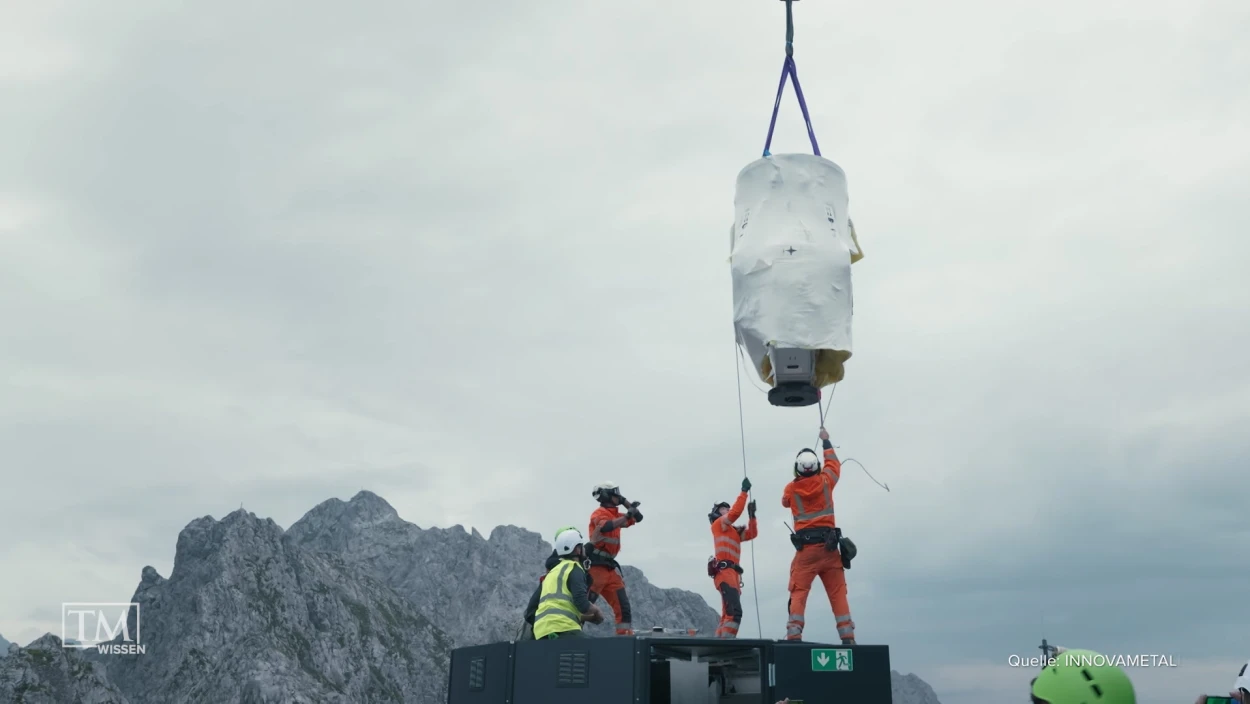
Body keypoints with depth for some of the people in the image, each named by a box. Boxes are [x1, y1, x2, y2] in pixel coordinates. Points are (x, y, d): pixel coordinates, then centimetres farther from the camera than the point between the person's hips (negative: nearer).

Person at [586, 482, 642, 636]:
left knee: (623, 605, 7)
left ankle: (626, 635, 9)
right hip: (596, 565, -9)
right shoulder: (600, 513, -8)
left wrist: (632, 509, 3)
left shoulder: (615, 514, 16)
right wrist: (627, 516, -33)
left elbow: (637, 519, 23)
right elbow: (605, 526, -31)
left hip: (610, 567, 9)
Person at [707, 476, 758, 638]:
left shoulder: (733, 531, 28)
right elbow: (735, 512, -9)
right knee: (734, 612, -24)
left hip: (731, 573, 10)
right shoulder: (718, 524, 6)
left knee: (727, 615, 10)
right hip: (725, 572, -10)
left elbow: (752, 534, 22)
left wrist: (752, 515, 11)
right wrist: (744, 491, -6)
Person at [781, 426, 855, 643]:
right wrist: (826, 441, 38)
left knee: (798, 592, -2)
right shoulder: (825, 482, 3)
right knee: (838, 593, 3)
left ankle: (794, 634, -15)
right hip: (829, 545, 1)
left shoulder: (791, 489, 2)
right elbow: (834, 463, 24)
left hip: (806, 547, -1)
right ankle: (847, 636, -4)